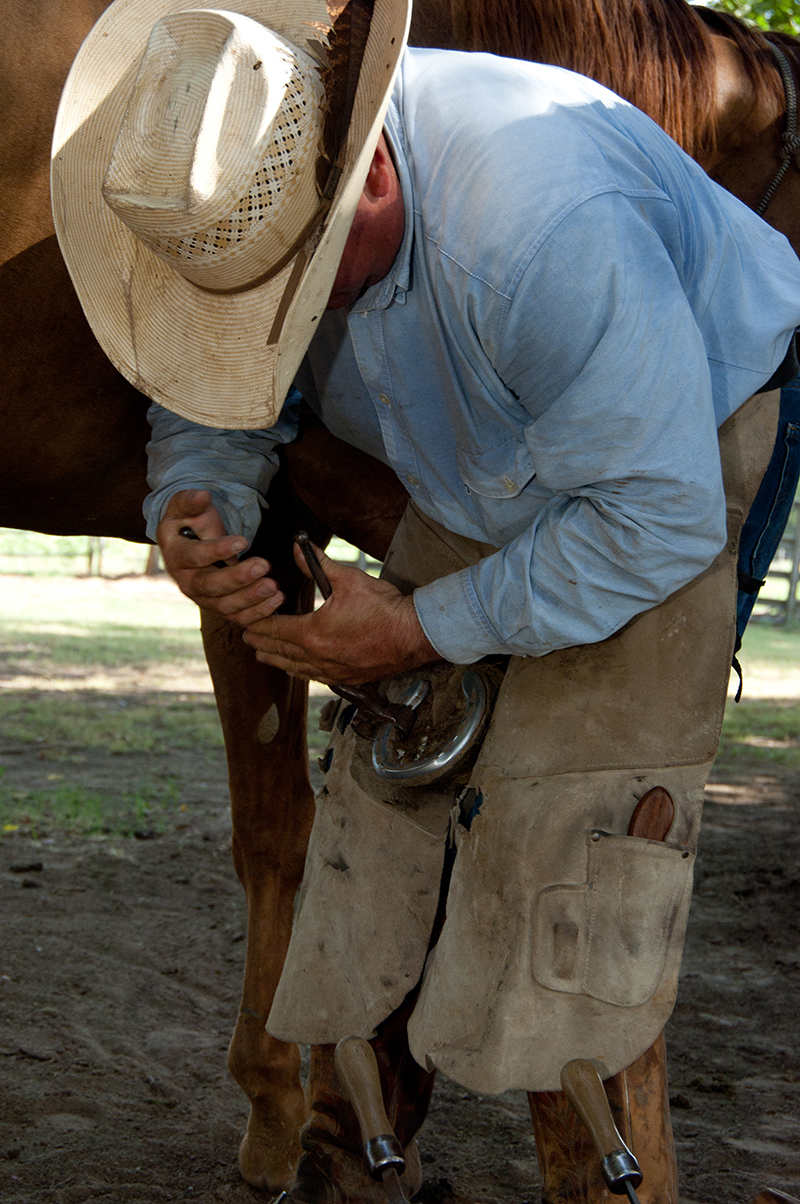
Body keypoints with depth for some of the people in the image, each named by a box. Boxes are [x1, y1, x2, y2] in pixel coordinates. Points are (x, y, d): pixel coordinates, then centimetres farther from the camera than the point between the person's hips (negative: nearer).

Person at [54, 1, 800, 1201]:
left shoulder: (546, 226, -40)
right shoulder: (251, 201, -17)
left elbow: (654, 515, -31)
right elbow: (216, 403, 1)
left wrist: (425, 628, -26)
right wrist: (195, 512, -23)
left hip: (681, 460, -6)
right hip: (480, 488, 7)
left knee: (564, 866, -16)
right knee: (383, 788, 3)